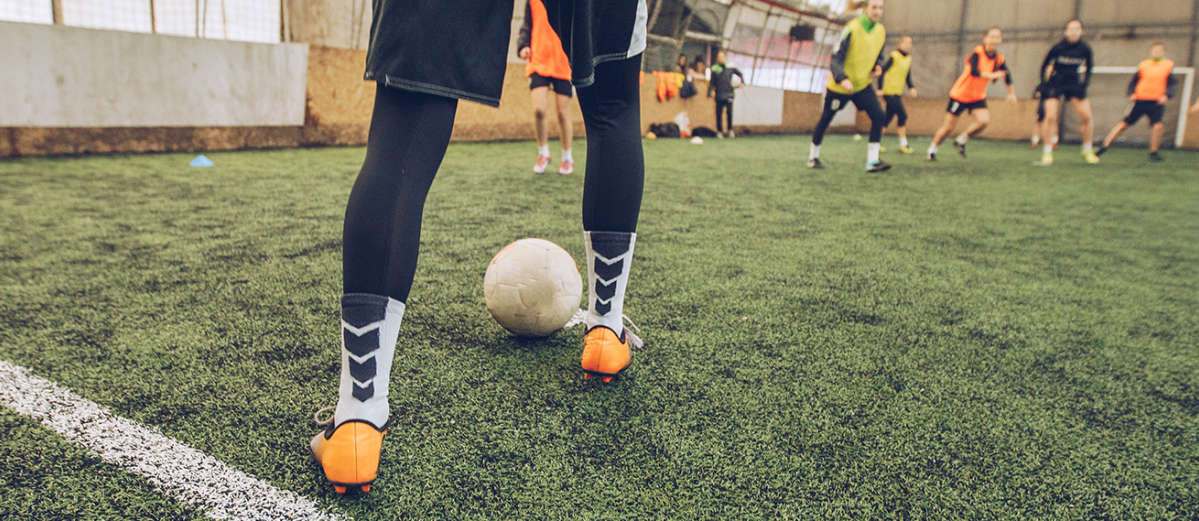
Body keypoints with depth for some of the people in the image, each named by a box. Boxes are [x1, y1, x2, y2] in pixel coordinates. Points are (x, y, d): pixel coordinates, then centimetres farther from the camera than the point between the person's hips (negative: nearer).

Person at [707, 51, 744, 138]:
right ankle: (719, 131, 11)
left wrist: (742, 82, 8)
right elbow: (711, 83, 10)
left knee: (729, 111, -15)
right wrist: (709, 94, 3)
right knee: (718, 113, -1)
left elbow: (740, 74, 22)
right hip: (719, 94, 1)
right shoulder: (715, 69, 8)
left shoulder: (730, 67, 7)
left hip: (729, 94, -1)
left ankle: (730, 130, -2)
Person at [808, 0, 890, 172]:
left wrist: (878, 67, -7)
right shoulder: (851, 29, -20)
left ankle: (872, 161, -10)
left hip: (863, 84, 5)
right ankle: (813, 156, 27)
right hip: (838, 86, -5)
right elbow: (836, 59, -25)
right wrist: (842, 79, -41)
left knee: (879, 116, -12)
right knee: (825, 119, 7)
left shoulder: (881, 31, 0)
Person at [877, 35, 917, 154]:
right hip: (890, 91, -8)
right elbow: (882, 71, -11)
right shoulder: (894, 56, -9)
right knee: (902, 116, -11)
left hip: (898, 93, 8)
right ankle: (903, 144, -7)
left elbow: (907, 76, 22)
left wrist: (911, 87, 6)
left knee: (888, 117, 9)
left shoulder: (908, 59, 14)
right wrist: (880, 89, -15)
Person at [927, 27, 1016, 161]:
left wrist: (1011, 93, 8)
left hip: (978, 97, 5)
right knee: (948, 127, -2)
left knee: (984, 121, -19)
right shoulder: (977, 53, -20)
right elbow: (974, 71, -37)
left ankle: (961, 141, 6)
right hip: (960, 94, -5)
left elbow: (1006, 75, 12)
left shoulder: (999, 59, -4)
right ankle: (932, 150, 21)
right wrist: (992, 75, -50)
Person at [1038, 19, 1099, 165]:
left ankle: (1088, 150, 11)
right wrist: (1044, 83, -2)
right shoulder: (1058, 48, -9)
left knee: (1087, 116, -6)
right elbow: (1045, 65, 3)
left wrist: (1085, 84, 2)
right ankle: (1047, 152, -3)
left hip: (1074, 85, 2)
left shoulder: (1085, 49, -2)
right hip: (1055, 84, -2)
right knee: (1050, 116, -14)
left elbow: (1089, 68, 12)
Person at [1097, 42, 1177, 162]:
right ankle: (1104, 146, 5)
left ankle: (1153, 152, 3)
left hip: (1157, 102, 0)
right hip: (1140, 100, 0)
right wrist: (1131, 94, -5)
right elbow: (1133, 82, 13)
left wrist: (1166, 95, -12)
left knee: (1158, 125, -15)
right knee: (1124, 123, -2)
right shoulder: (1143, 65, 7)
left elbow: (1173, 84, 5)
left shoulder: (1168, 65, 6)